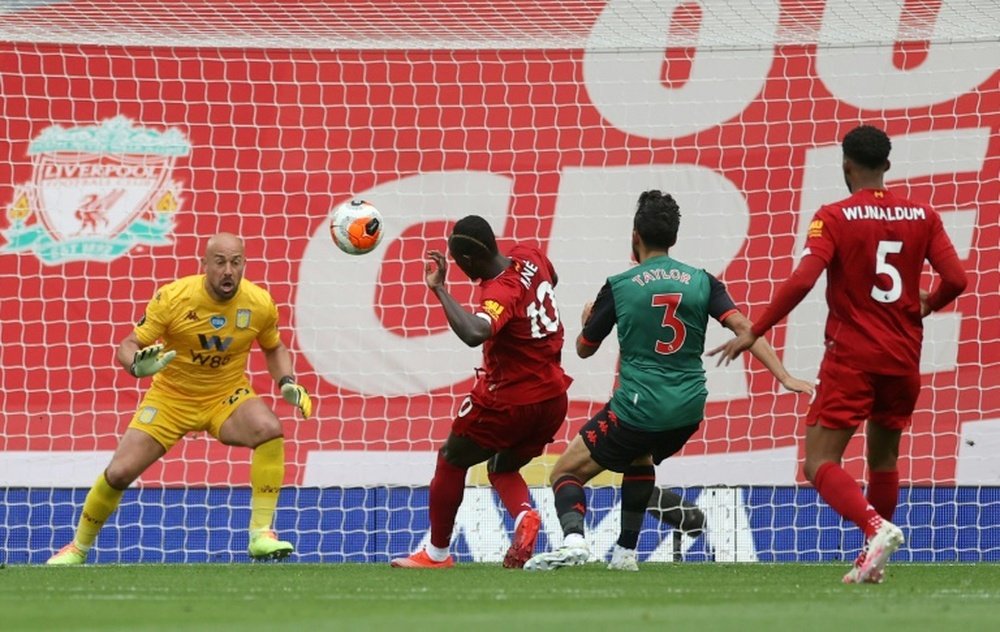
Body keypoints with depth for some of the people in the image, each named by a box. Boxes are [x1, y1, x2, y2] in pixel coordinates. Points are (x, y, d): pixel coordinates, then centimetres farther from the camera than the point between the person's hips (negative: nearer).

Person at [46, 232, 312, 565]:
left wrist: (287, 383, -9)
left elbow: (274, 349, 9)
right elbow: (128, 346, -13)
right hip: (171, 397, -1)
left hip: (227, 396, 1)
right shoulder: (172, 298, -20)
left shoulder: (260, 304, -13)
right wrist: (138, 365, -37)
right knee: (119, 473, -8)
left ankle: (261, 534, -23)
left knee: (270, 431, -30)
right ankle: (78, 548, 19)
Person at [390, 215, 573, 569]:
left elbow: (474, 333, -49)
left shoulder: (500, 293, -27)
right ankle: (524, 515, -8)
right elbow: (551, 279, 24)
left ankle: (437, 553, 19)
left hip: (511, 402, -8)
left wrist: (439, 288, -40)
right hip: (554, 398, 8)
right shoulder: (529, 258, -2)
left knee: (451, 461, 13)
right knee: (502, 469, 24)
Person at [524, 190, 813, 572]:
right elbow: (742, 327, -7)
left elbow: (584, 349, 9)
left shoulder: (619, 287, -2)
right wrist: (784, 377, -10)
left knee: (566, 473, 6)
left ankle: (573, 539, -23)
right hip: (688, 411, 5)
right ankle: (626, 551, 28)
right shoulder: (702, 282, 4)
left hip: (637, 408, -5)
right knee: (641, 458, 36)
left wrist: (587, 320, 32)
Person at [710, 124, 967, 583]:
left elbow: (801, 281, -18)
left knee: (820, 465, -5)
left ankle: (876, 527, -28)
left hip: (851, 357, -5)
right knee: (884, 459, 21)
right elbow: (955, 279, -3)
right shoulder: (922, 216, 3)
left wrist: (754, 333, -12)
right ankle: (872, 561, 21)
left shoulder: (833, 218, -8)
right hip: (904, 357, 5)